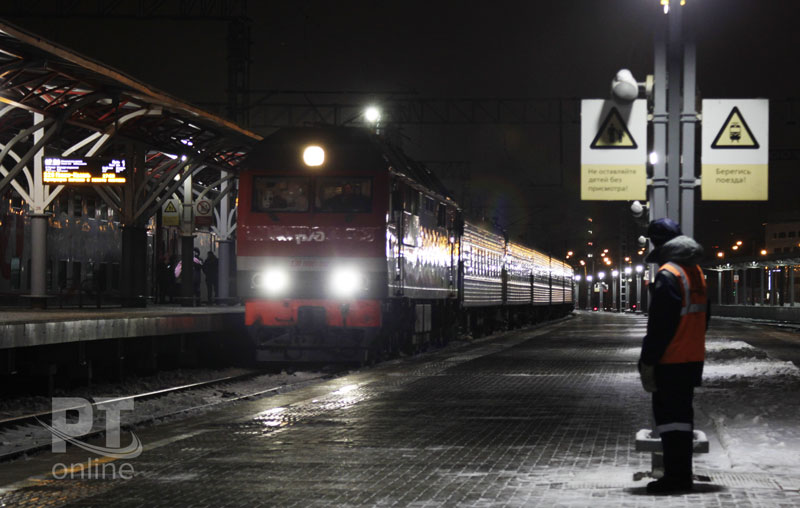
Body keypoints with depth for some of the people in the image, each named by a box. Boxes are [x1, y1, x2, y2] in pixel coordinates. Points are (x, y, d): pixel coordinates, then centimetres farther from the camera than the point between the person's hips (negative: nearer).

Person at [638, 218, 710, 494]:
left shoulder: (668, 275, -16)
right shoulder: (696, 272, 12)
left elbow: (660, 325, -19)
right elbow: (703, 318, 19)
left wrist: (647, 362, -15)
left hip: (671, 361, -9)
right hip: (693, 358, 9)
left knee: (669, 416, -4)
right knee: (682, 414, 14)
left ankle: (675, 476, -4)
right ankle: (683, 475, 20)